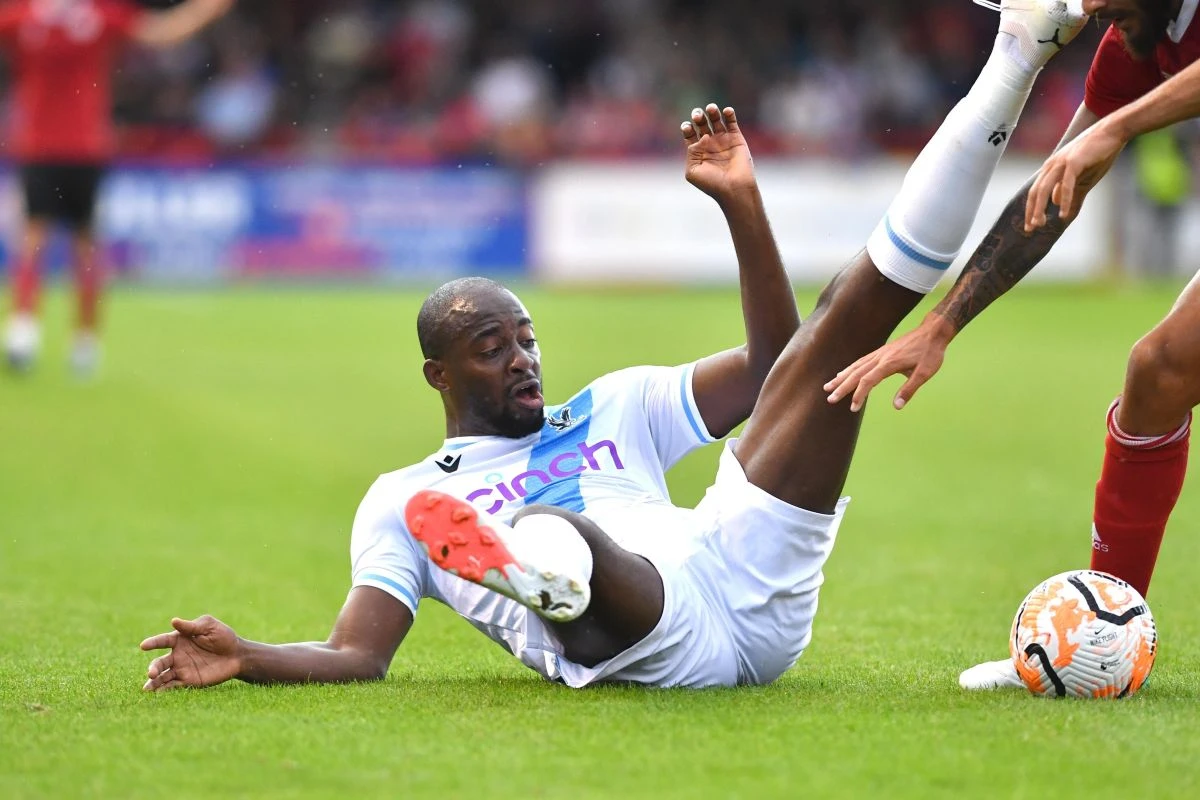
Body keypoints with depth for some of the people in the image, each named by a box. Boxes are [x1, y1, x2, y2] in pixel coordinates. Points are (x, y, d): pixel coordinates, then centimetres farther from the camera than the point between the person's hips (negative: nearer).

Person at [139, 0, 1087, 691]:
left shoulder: (609, 409, 33)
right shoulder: (401, 500, 21)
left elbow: (770, 365, 28)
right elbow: (358, 654, 10)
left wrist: (741, 204, 19)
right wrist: (248, 659, -10)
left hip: (747, 583, 4)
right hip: (659, 651, -4)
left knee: (851, 308, 5)